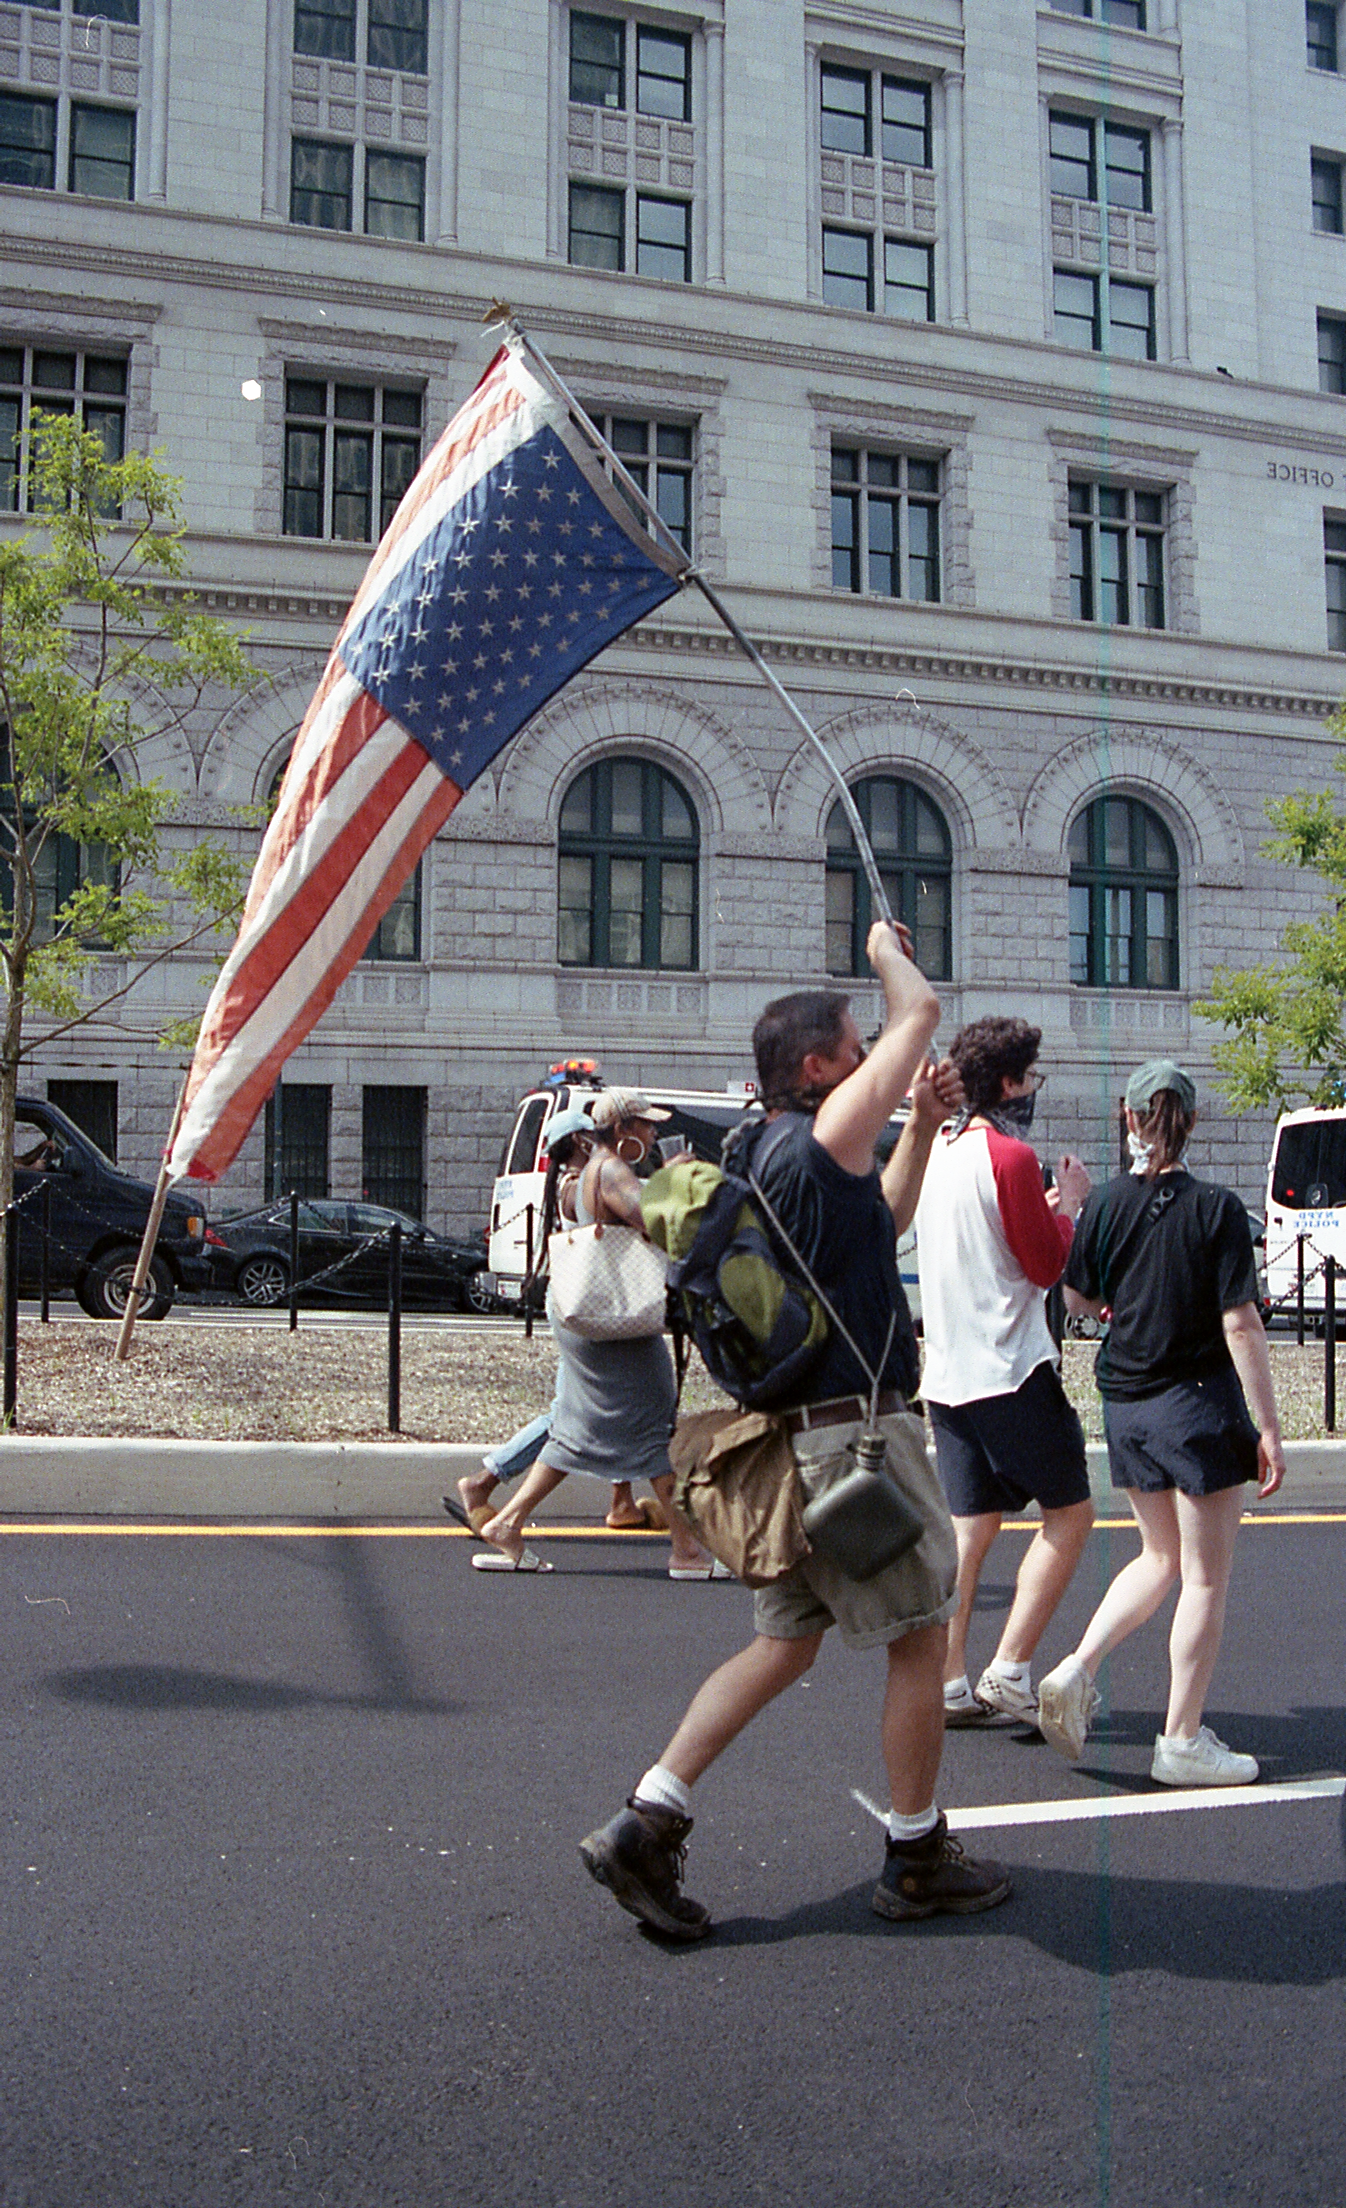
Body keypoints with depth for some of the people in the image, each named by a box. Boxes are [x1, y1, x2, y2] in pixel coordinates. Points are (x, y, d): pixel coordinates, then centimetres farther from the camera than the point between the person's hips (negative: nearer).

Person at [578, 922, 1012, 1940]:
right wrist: (888, 948, 13)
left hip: (796, 1434, 9)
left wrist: (920, 1130, 25)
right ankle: (918, 1859, 20)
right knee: (920, 1638, 7)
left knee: (787, 1641, 13)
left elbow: (880, 1224, 30)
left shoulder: (767, 1154, 13)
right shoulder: (820, 1140, -13)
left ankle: (646, 1823, 9)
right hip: (856, 1430, -9)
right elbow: (922, 1013, -6)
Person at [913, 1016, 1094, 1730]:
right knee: (1069, 1513, 4)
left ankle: (947, 1684, 9)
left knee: (969, 1525, 11)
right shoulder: (1010, 1156, -14)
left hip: (947, 1371, 8)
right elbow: (1048, 1265, -10)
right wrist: (1071, 1202, 4)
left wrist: (1045, 1207, 21)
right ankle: (1009, 1673, 0)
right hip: (1012, 1370, -8)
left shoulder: (934, 1151, 12)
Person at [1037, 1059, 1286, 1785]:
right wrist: (1268, 1429, -10)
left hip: (1125, 1406, 5)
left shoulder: (1104, 1205, -1)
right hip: (1198, 1403, -5)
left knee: (1160, 1557, 21)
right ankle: (1181, 1741, 13)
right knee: (1206, 1577, 7)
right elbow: (1240, 1324, -15)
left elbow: (1078, 1300, 9)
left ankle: (1076, 1670, 8)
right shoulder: (1216, 1208, -13)